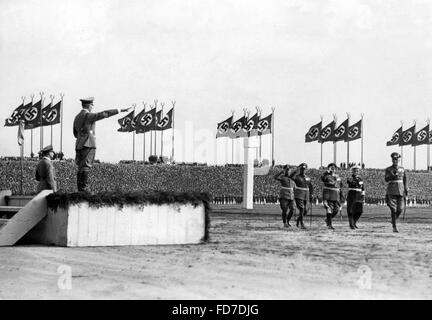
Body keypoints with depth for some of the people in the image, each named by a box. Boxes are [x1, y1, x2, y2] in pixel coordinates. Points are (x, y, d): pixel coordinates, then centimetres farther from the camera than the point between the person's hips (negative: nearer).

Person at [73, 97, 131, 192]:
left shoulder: (77, 117, 17)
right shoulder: (88, 116, -9)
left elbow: (76, 133, 26)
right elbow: (104, 114, -17)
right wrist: (120, 110, -16)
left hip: (79, 145, 8)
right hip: (88, 145, -8)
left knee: (81, 169, 8)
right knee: (85, 167, -12)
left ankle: (80, 189, 6)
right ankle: (84, 189, -17)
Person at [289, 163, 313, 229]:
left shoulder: (308, 178, 13)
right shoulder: (296, 176, -3)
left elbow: (311, 188, 20)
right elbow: (291, 176, -27)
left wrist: (311, 197, 12)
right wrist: (297, 169, -30)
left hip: (306, 196, 5)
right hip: (298, 196, -5)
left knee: (305, 211, 3)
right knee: (301, 210, -15)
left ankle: (298, 220, 28)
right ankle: (302, 224, -8)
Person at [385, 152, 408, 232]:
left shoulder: (402, 169, 14)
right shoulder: (388, 169, 4)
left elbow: (404, 180, 20)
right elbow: (386, 179, -9)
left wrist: (406, 190, 13)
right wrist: (392, 174, -26)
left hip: (400, 190, 3)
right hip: (392, 191, -3)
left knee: (400, 208, -5)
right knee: (393, 209, -8)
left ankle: (394, 220, 24)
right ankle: (394, 227, -5)